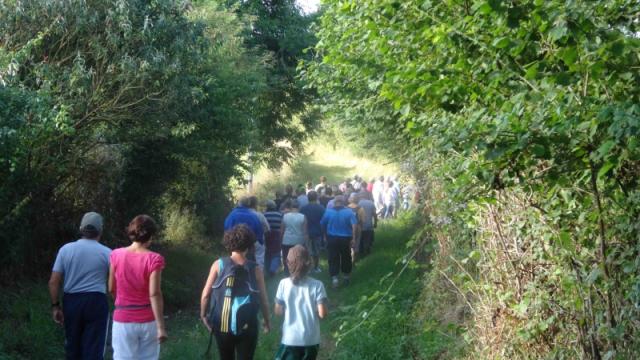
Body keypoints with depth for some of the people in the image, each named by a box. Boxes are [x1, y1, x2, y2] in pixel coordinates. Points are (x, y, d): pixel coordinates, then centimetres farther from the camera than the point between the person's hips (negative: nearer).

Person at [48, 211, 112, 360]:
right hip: (96, 302, -2)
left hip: (71, 301, 3)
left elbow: (53, 282, -1)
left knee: (73, 347, 16)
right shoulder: (106, 253, -4)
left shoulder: (66, 249, 1)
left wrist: (55, 306, 6)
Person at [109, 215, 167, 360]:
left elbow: (111, 289, 6)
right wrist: (161, 327, -15)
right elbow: (154, 294, -16)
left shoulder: (116, 255, -3)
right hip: (147, 321, -1)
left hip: (123, 320, 1)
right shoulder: (154, 259, -11)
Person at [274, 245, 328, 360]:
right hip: (311, 339, 1)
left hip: (290, 339, -1)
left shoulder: (284, 284, -8)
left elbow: (278, 311, -2)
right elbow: (322, 313, -12)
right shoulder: (317, 285, -10)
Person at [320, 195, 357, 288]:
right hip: (345, 239, 0)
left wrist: (326, 235, 16)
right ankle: (346, 276, 29)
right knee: (346, 258, 16)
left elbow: (322, 224, 2)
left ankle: (334, 277, -12)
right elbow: (354, 224, -15)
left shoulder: (328, 211, -4)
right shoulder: (349, 212, -6)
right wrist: (353, 237, -11)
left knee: (333, 259, 3)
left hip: (332, 238, 0)